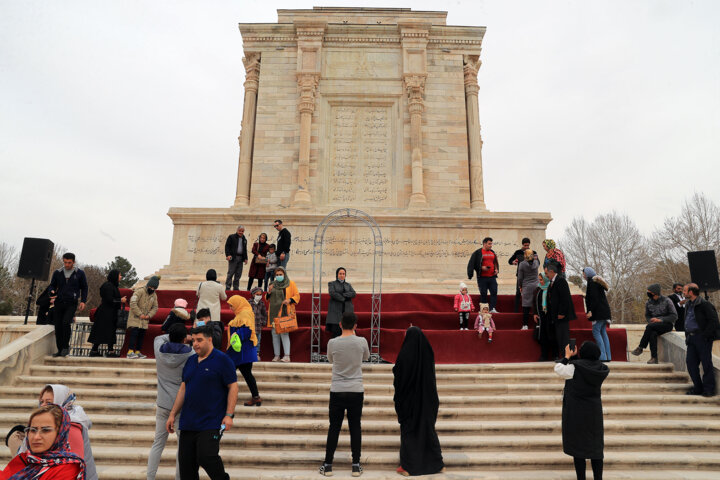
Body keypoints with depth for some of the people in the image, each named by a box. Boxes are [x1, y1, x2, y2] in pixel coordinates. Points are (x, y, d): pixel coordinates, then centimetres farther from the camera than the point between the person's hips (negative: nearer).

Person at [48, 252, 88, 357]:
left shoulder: (80, 273, 4)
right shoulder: (57, 273, 9)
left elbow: (84, 288, 10)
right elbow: (52, 285, 17)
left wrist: (83, 301, -1)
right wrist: (52, 294, -5)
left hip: (71, 303, -3)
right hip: (58, 303, 3)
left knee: (66, 322, -21)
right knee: (58, 327, 2)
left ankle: (66, 346, -7)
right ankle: (60, 350, 13)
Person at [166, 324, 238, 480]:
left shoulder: (222, 360, -7)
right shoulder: (190, 361, 13)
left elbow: (233, 387, -9)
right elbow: (183, 388, 17)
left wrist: (229, 415, -15)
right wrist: (172, 415, 14)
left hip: (211, 423, -6)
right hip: (188, 423, 7)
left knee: (206, 457, -14)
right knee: (186, 462, 7)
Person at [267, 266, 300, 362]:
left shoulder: (291, 284, 4)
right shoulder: (272, 285, 15)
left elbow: (297, 296, 3)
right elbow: (268, 299, 19)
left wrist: (290, 300, -15)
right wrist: (269, 292, -1)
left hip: (285, 312, -5)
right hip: (274, 312, 5)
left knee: (284, 332, -13)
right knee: (275, 333, 3)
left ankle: (287, 356, -13)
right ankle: (276, 355, 9)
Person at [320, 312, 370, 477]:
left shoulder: (332, 342, -8)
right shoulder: (361, 341, -7)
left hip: (337, 391, 0)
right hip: (356, 391, 0)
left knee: (334, 428, 8)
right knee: (355, 427, 9)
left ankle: (327, 465, 15)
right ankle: (356, 465, 15)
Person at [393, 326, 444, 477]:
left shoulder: (405, 354, -16)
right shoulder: (428, 352, -1)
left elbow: (398, 377, -12)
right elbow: (431, 374, 7)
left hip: (409, 398, -5)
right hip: (427, 397, 5)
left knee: (408, 430, 6)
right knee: (428, 428, 16)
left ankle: (407, 466, 10)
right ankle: (437, 463, 22)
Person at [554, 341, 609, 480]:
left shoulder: (575, 367, -19)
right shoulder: (602, 369, -5)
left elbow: (558, 369, -5)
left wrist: (567, 356, 9)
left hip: (575, 412, -4)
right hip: (594, 411, 4)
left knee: (578, 446, 7)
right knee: (595, 446, 13)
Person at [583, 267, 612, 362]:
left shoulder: (592, 282, -11)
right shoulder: (597, 281, 18)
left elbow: (594, 298, -19)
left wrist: (591, 311, -20)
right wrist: (586, 296, 33)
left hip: (599, 311, -10)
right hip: (604, 311, 10)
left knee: (596, 332, -8)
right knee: (603, 332, 11)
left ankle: (602, 356, -11)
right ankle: (608, 356, 11)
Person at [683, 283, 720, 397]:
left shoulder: (704, 305, -10)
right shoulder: (688, 305, 16)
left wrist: (705, 336, -17)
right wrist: (687, 336, 15)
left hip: (702, 338, -8)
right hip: (691, 338, 8)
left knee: (706, 364, -1)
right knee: (690, 362, 6)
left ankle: (709, 389, 8)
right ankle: (698, 388, 16)